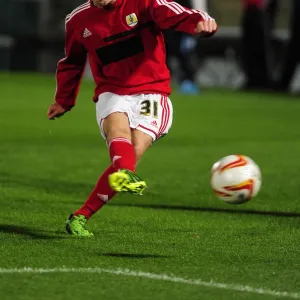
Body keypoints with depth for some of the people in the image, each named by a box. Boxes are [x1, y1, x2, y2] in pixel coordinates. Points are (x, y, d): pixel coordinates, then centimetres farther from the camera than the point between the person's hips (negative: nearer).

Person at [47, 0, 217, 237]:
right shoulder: (78, 20, 8)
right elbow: (71, 62, 25)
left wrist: (199, 21, -46)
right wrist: (63, 101, 32)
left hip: (151, 92, -2)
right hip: (111, 93, 2)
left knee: (134, 153, -21)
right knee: (117, 127, -33)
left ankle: (81, 217, -14)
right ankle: (126, 174, -66)